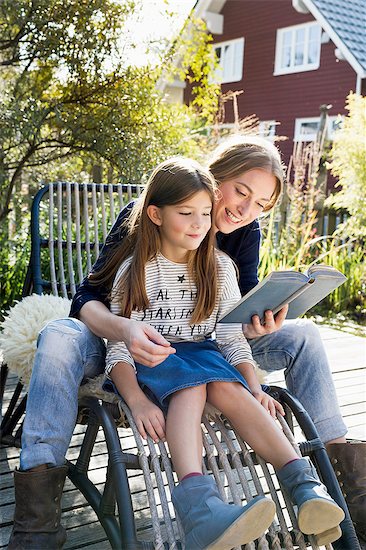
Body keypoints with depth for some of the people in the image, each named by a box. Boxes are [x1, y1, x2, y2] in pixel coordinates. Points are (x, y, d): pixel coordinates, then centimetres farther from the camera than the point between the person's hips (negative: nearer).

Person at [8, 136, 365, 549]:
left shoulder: (246, 233, -5)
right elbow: (88, 298, -21)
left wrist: (257, 327, -30)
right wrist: (124, 329, -44)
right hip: (136, 345, -3)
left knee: (302, 334, -11)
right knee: (59, 338, -35)